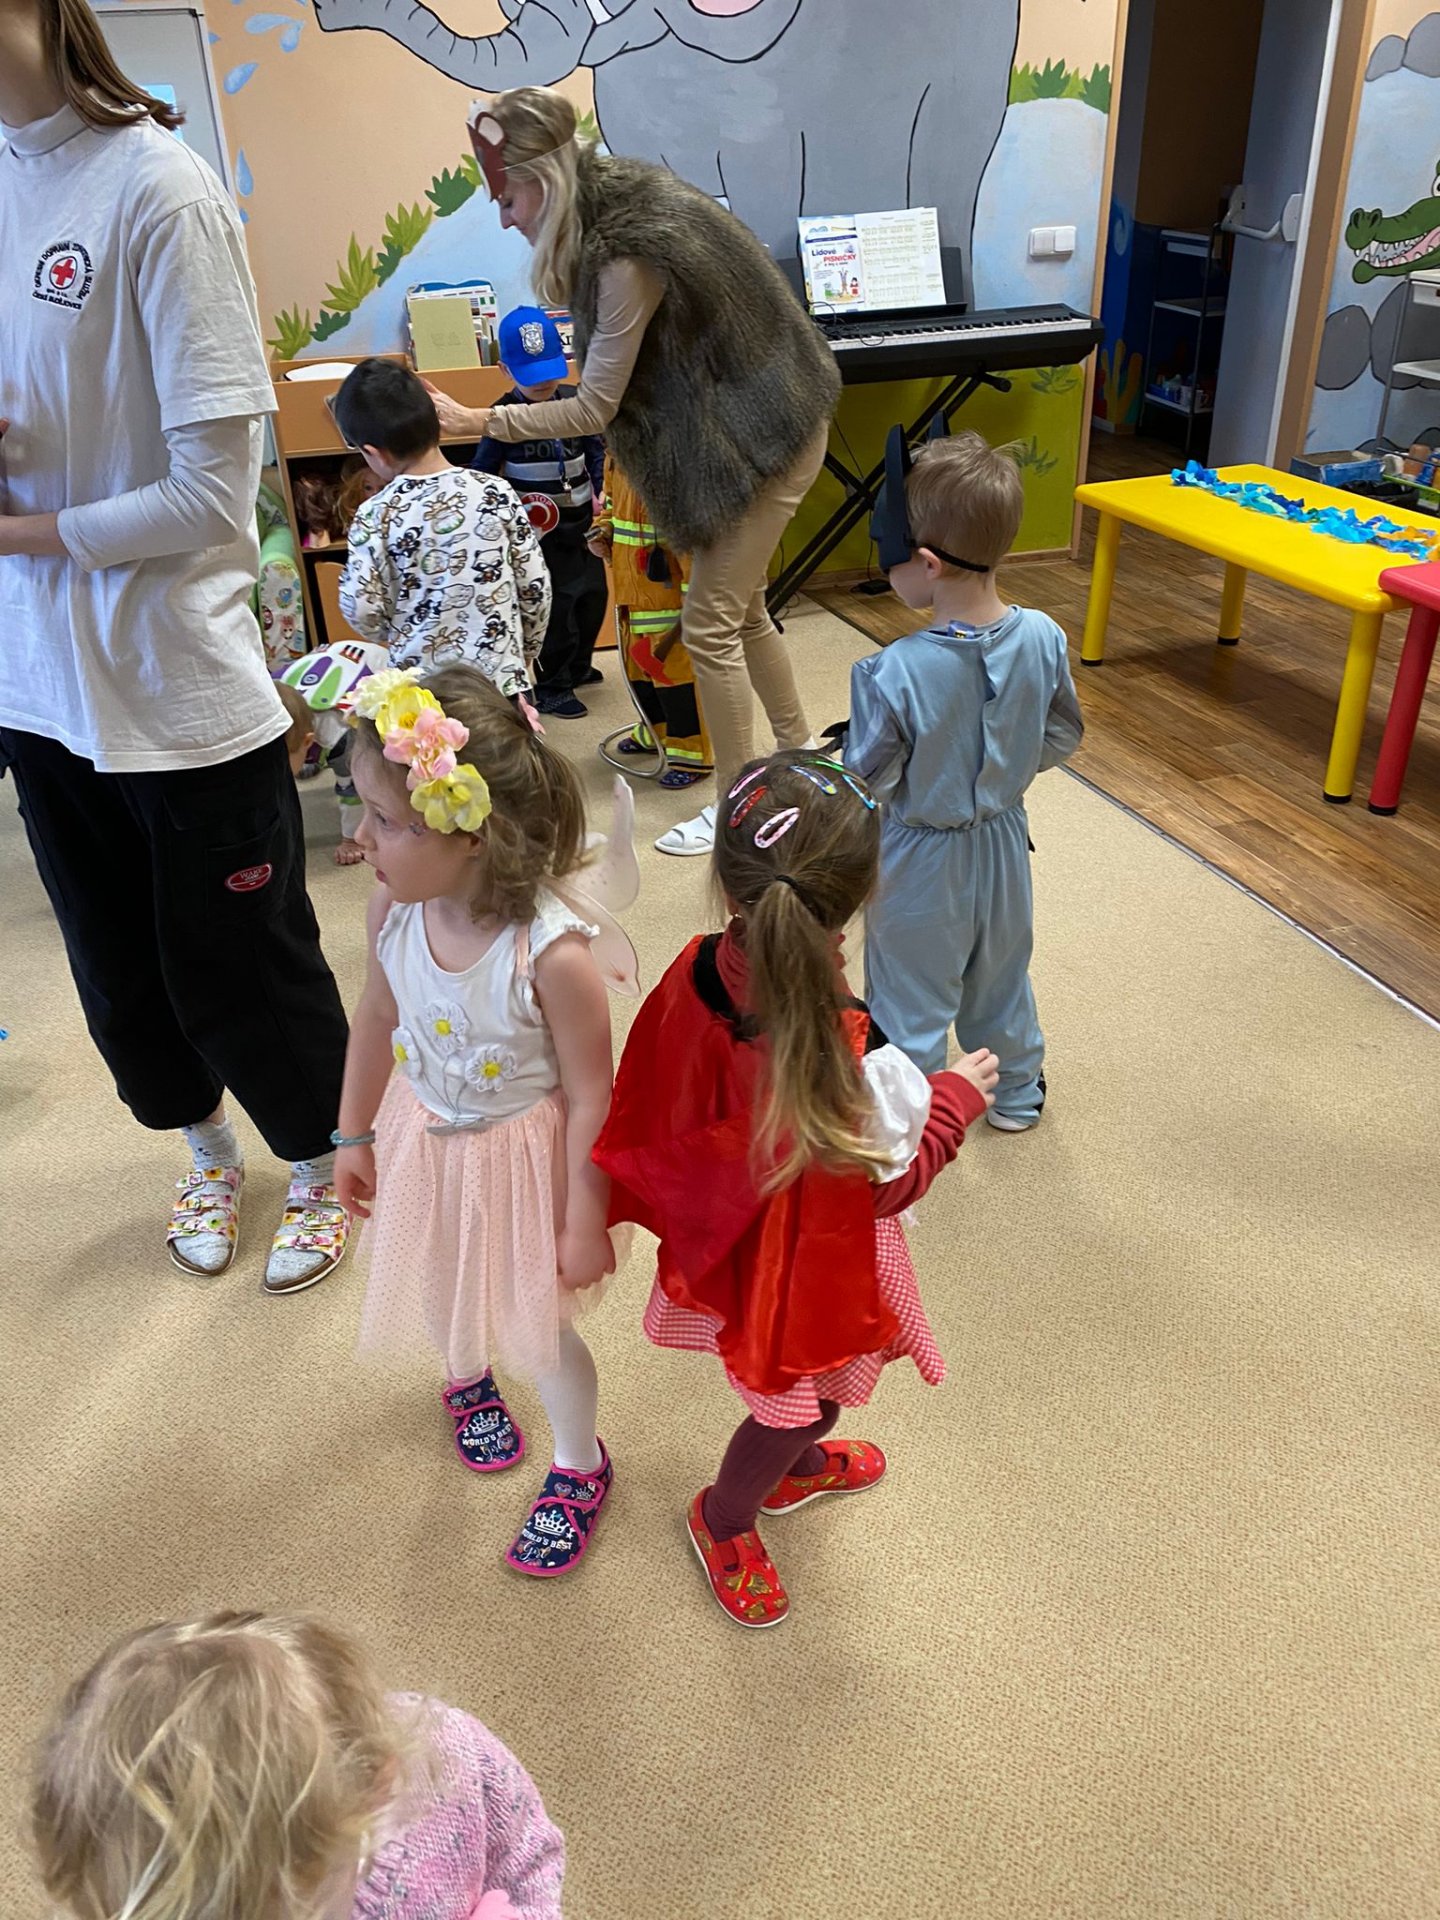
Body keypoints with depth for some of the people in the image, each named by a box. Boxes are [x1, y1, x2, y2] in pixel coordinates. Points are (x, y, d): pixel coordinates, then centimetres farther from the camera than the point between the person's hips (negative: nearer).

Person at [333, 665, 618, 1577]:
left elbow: (590, 1097, -23)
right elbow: (378, 1020, 1)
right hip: (424, 1141, 5)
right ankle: (468, 1376, 65)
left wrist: (585, 1224, -14)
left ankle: (580, 1465, 44)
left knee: (536, 1329, 12)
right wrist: (354, 1136, 12)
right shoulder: (394, 912, -19)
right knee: (443, 1292, 28)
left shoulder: (551, 954, -35)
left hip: (519, 1155, -5)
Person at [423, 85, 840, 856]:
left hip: (765, 439, -9)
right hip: (745, 426, 9)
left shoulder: (630, 258, -26)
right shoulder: (624, 201, 1)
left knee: (709, 624, -4)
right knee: (741, 609, 18)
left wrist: (474, 421, -19)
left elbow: (594, 410, -21)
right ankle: (799, 750, 36)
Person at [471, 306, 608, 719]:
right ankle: (551, 689, 9)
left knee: (594, 591, 16)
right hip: (539, 529, -6)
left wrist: (599, 490, 4)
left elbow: (596, 448, 13)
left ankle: (578, 666, 38)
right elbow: (481, 472, -9)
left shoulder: (574, 400, 0)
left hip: (580, 521, 6)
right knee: (556, 603, -5)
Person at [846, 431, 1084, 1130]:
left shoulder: (894, 673, -32)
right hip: (1004, 842, 5)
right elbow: (1062, 738, -3)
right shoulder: (1044, 639, -16)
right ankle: (1016, 1092, 47)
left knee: (911, 995, 16)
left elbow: (868, 779, -21)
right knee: (1002, 973, 27)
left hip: (920, 862, -5)